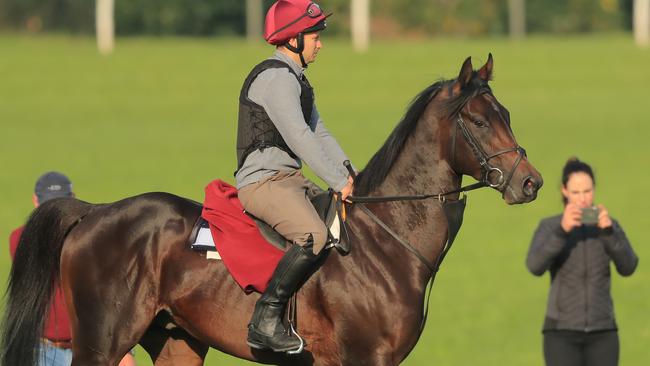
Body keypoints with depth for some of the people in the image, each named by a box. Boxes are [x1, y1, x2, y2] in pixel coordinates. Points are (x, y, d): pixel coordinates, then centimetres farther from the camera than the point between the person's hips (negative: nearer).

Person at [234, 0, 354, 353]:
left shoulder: (295, 78, 19)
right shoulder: (274, 78, -14)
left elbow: (319, 133, 21)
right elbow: (299, 138, -21)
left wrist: (349, 175, 7)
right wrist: (338, 183, -19)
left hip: (289, 180, 11)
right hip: (263, 181, -11)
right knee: (313, 235, -33)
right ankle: (265, 320, -30)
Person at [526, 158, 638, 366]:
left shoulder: (609, 226, 6)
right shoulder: (549, 227, -2)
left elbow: (627, 267, -11)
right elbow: (535, 266, -21)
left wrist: (609, 230, -27)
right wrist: (562, 230, -35)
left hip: (600, 334, 2)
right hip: (562, 333, -2)